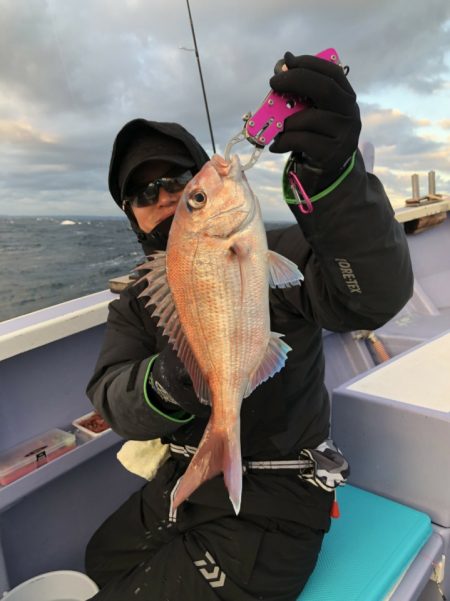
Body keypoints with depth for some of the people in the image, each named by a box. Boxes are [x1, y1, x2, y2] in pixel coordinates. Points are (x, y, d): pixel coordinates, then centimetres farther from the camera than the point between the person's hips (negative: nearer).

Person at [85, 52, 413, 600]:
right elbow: (113, 401, -16)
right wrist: (170, 381, -39)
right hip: (180, 488, 6)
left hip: (267, 513, -5)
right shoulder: (137, 302, -1)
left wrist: (332, 173, -52)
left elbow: (376, 294, -35)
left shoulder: (277, 258, -16)